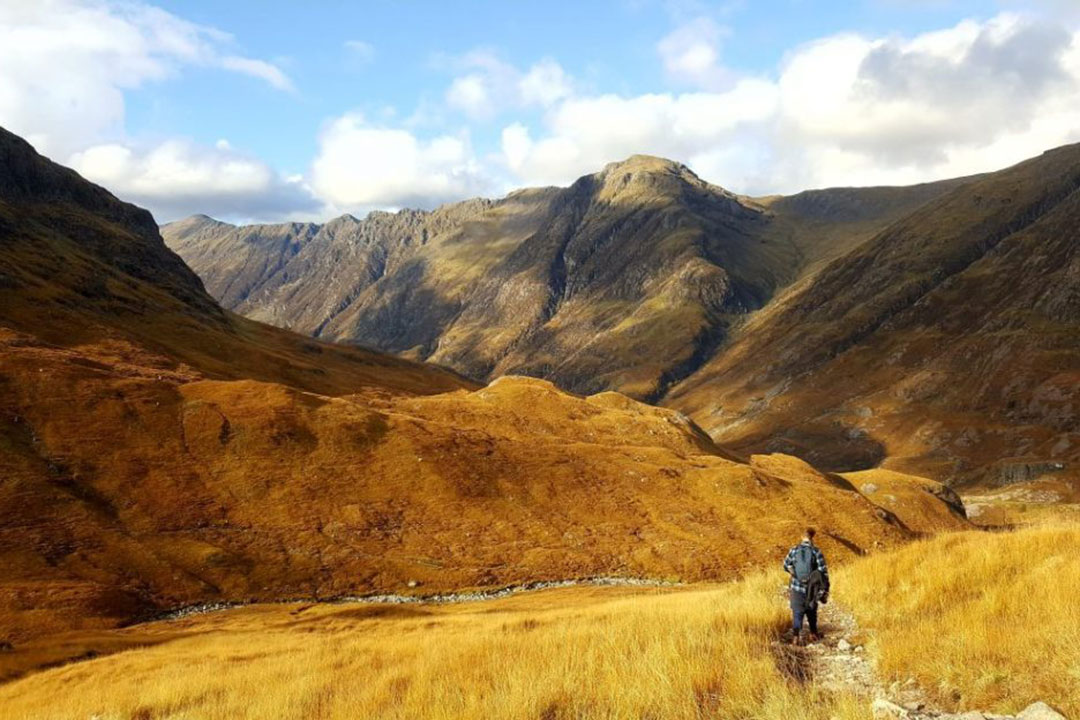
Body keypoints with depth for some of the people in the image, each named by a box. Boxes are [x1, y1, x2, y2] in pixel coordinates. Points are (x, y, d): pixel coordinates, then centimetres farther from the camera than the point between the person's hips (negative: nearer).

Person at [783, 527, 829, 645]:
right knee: (811, 611, 20)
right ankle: (813, 634, 34)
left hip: (796, 588, 0)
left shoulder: (794, 550, -6)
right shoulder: (817, 552, -11)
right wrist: (825, 589, -3)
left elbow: (786, 566, 5)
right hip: (811, 589, 0)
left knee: (797, 613, 7)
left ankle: (797, 637, -4)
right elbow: (823, 571, -10)